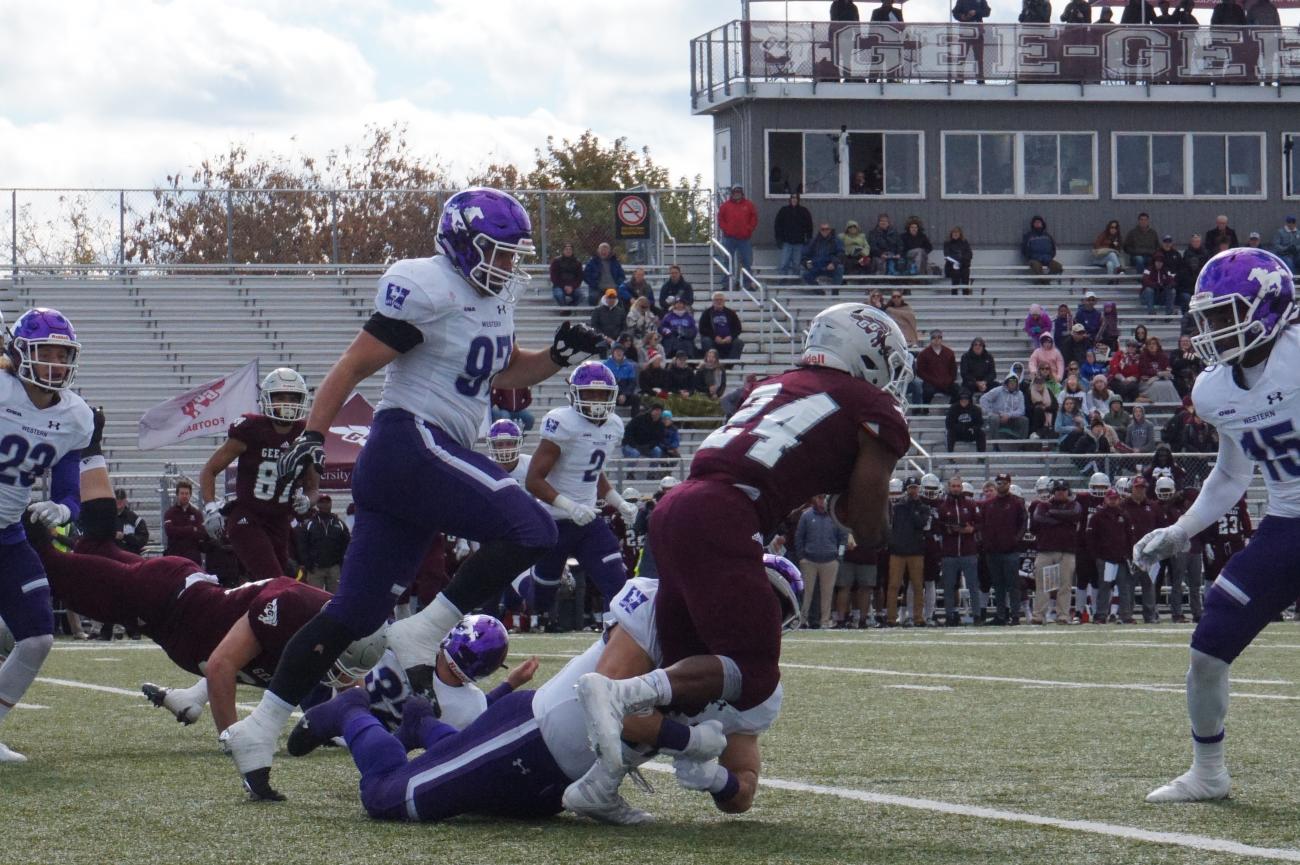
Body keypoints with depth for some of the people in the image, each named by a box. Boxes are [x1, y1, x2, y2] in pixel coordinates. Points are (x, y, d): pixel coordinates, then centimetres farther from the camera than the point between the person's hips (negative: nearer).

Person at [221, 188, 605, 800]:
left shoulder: (495, 297, 18)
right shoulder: (429, 289, -11)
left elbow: (506, 375, 30)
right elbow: (357, 363, -12)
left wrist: (558, 354, 11)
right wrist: (312, 435, -18)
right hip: (412, 444, -10)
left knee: (357, 612, 7)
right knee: (530, 531, -17)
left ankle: (259, 730, 7)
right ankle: (424, 634, -16)